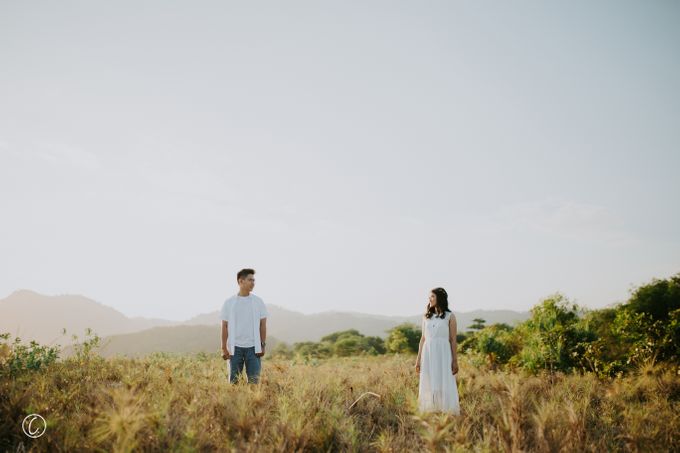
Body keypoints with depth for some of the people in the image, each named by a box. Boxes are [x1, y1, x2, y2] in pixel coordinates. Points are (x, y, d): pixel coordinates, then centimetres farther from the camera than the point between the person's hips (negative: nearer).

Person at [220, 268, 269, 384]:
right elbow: (225, 327, 3)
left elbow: (263, 325, 6)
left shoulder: (258, 302, 5)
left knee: (254, 380, 0)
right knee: (234, 380, 3)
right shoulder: (229, 302, 2)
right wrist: (224, 348, -1)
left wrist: (263, 345, -1)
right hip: (235, 347, -1)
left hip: (253, 348, 1)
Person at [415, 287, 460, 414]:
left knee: (444, 385, -5)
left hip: (443, 354, -4)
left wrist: (455, 361, -5)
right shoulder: (426, 316, 12)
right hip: (428, 354, 4)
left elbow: (453, 340, 0)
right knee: (428, 386, 4)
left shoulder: (450, 316, 2)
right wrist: (418, 359, 9)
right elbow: (423, 338, 13)